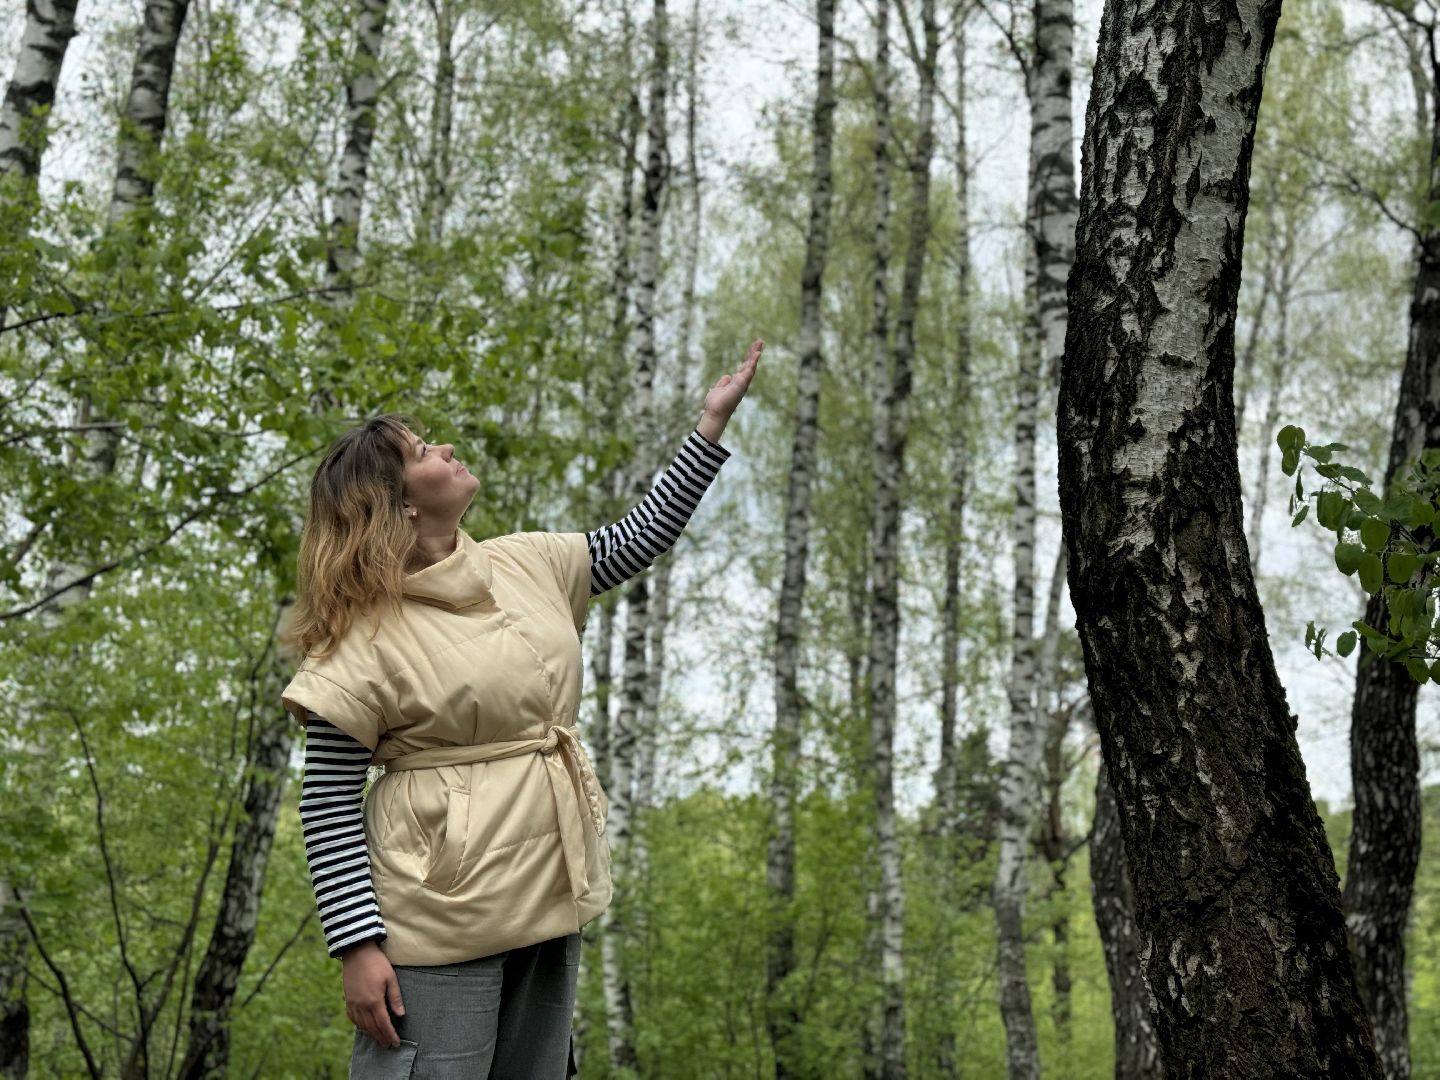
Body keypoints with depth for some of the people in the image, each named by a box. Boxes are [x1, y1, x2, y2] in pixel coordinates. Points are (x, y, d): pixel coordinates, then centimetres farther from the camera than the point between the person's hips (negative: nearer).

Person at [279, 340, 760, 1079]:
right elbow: (328, 807, -12)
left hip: (548, 902, 7)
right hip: (440, 921, -7)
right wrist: (359, 947, -18)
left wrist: (712, 423, 18)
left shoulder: (523, 566, 7)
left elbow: (636, 543, 20)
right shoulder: (364, 638, -13)